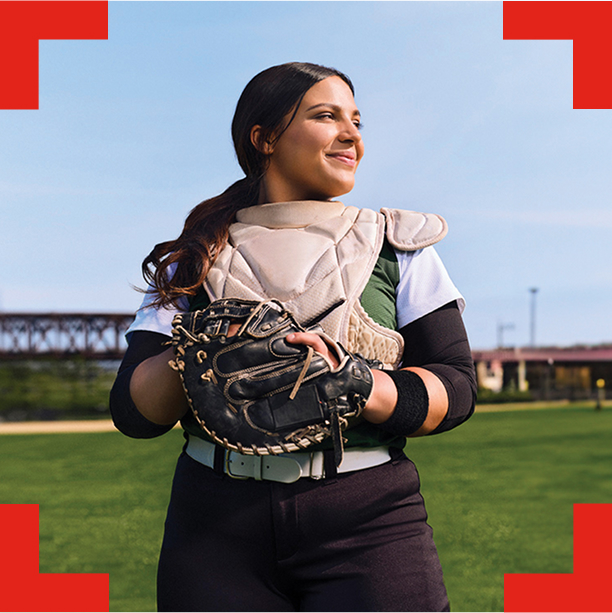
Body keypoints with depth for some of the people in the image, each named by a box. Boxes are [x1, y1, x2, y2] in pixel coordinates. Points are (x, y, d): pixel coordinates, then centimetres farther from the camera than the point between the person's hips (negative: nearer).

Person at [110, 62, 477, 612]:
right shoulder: (196, 260, 10)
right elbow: (132, 411, 3)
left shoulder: (398, 247, 9)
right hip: (216, 530, 1)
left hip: (367, 525, 0)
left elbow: (456, 386, 0)